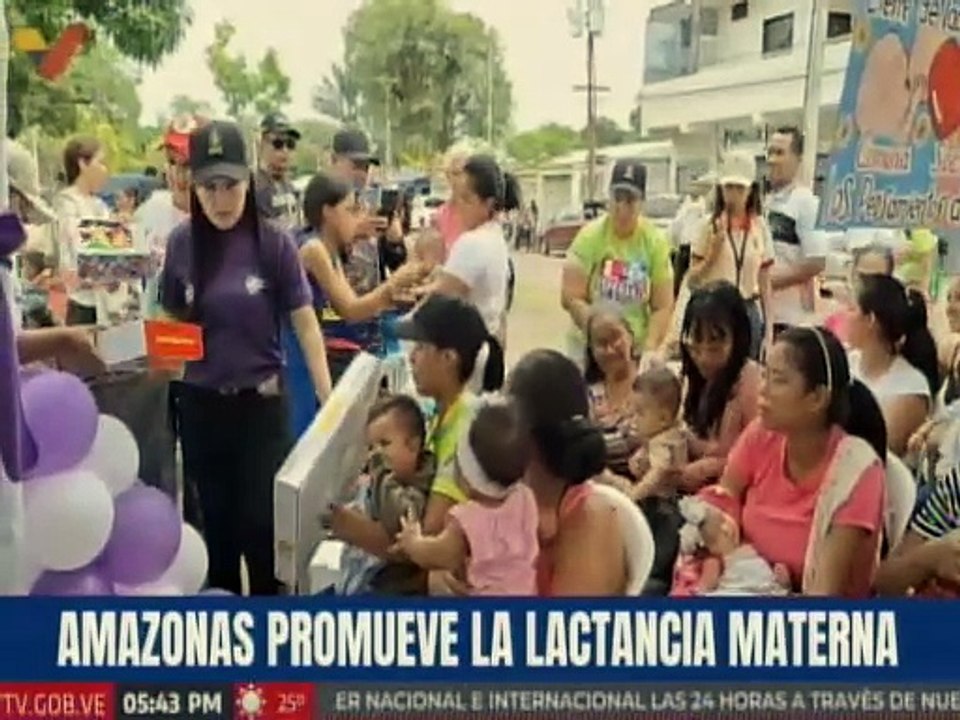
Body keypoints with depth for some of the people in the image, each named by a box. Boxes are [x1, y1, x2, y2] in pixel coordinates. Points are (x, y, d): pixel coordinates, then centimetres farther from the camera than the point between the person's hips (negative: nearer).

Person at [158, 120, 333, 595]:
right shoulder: (182, 243, -2)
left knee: (261, 522, 3)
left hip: (262, 402, -2)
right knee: (215, 521, 15)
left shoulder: (273, 242, -9)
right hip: (200, 404, 3)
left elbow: (305, 324, -6)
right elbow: (169, 320, 9)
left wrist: (329, 401, -12)